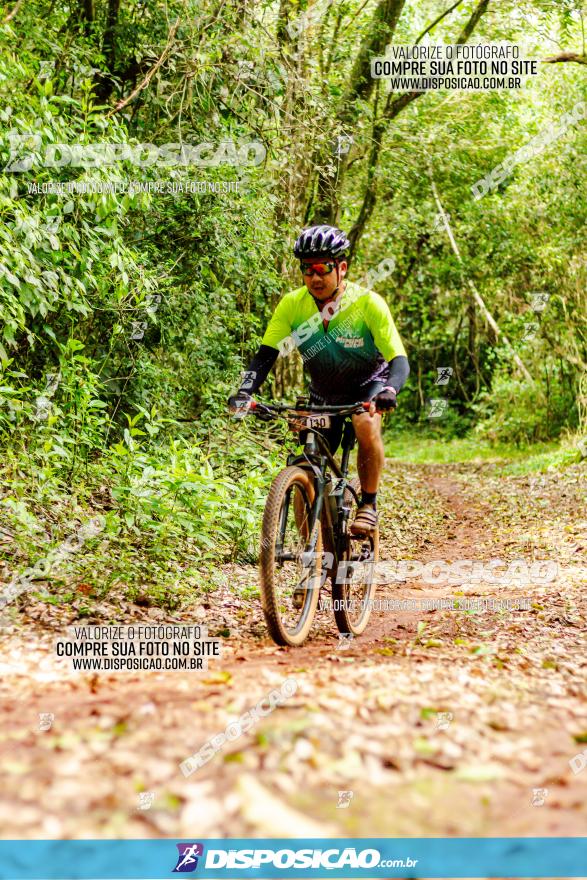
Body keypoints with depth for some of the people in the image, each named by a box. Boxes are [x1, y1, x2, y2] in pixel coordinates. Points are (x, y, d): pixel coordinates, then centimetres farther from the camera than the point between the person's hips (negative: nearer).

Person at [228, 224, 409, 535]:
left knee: (366, 426, -35)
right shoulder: (292, 304, -19)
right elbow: (266, 355, -20)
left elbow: (399, 360, -30)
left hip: (367, 383, -3)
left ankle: (369, 504, -16)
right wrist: (245, 391, -38)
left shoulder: (368, 303, -27)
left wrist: (389, 391, -51)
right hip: (324, 392, 3)